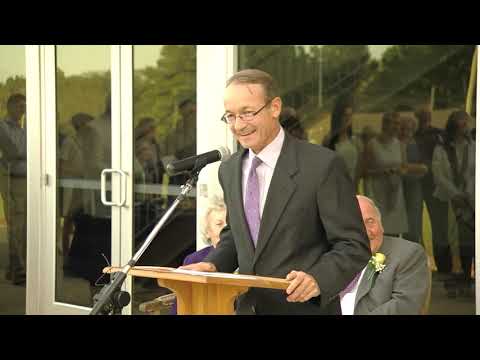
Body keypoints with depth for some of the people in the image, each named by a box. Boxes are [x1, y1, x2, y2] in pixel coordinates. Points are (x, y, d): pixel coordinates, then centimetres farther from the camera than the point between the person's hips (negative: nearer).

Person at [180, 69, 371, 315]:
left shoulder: (323, 165, -14)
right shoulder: (229, 170, 5)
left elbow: (354, 246, -13)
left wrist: (318, 279, -30)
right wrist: (212, 265, -1)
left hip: (304, 307, -5)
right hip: (247, 306, 6)